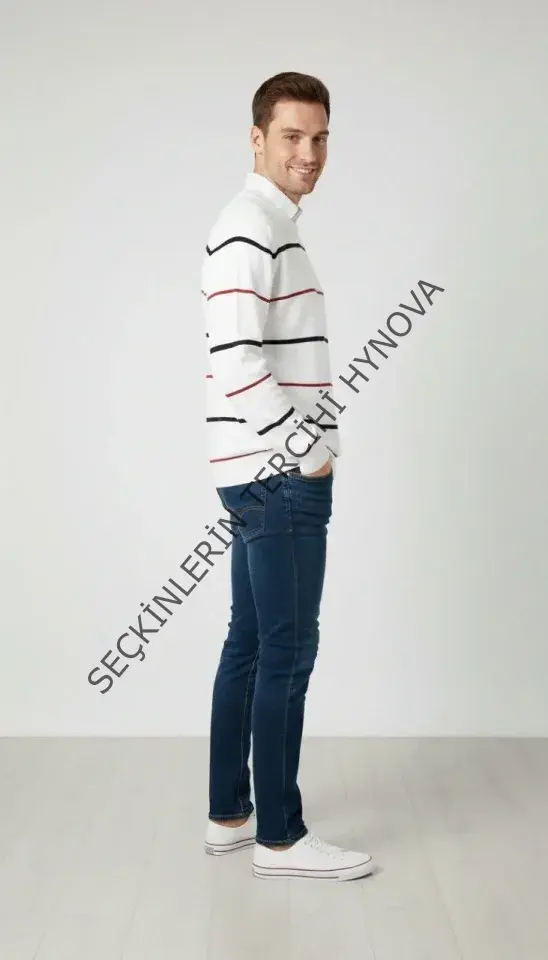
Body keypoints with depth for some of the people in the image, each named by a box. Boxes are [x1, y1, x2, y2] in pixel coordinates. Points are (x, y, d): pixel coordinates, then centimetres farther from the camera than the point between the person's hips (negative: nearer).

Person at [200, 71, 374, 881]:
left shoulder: (276, 230, 19)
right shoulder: (249, 229, -14)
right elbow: (238, 363, -24)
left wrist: (312, 447, 13)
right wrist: (307, 452, -16)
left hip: (270, 474, 10)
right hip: (279, 476, -10)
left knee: (251, 645, 13)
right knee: (288, 649, -3)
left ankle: (229, 814, 23)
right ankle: (280, 836, 8)